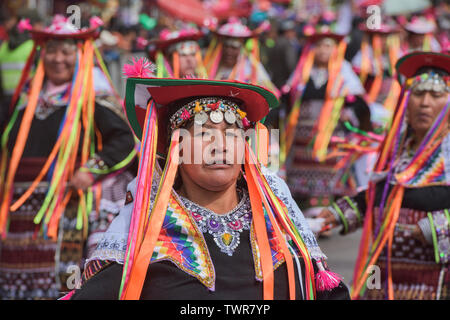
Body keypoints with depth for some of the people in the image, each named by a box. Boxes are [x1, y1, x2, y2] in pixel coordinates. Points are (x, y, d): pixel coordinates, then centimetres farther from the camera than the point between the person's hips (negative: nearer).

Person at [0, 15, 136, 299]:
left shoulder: (93, 98, -4)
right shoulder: (27, 96, 15)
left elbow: (127, 138, -12)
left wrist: (93, 170, -19)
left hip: (70, 209, -6)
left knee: (64, 278, -11)